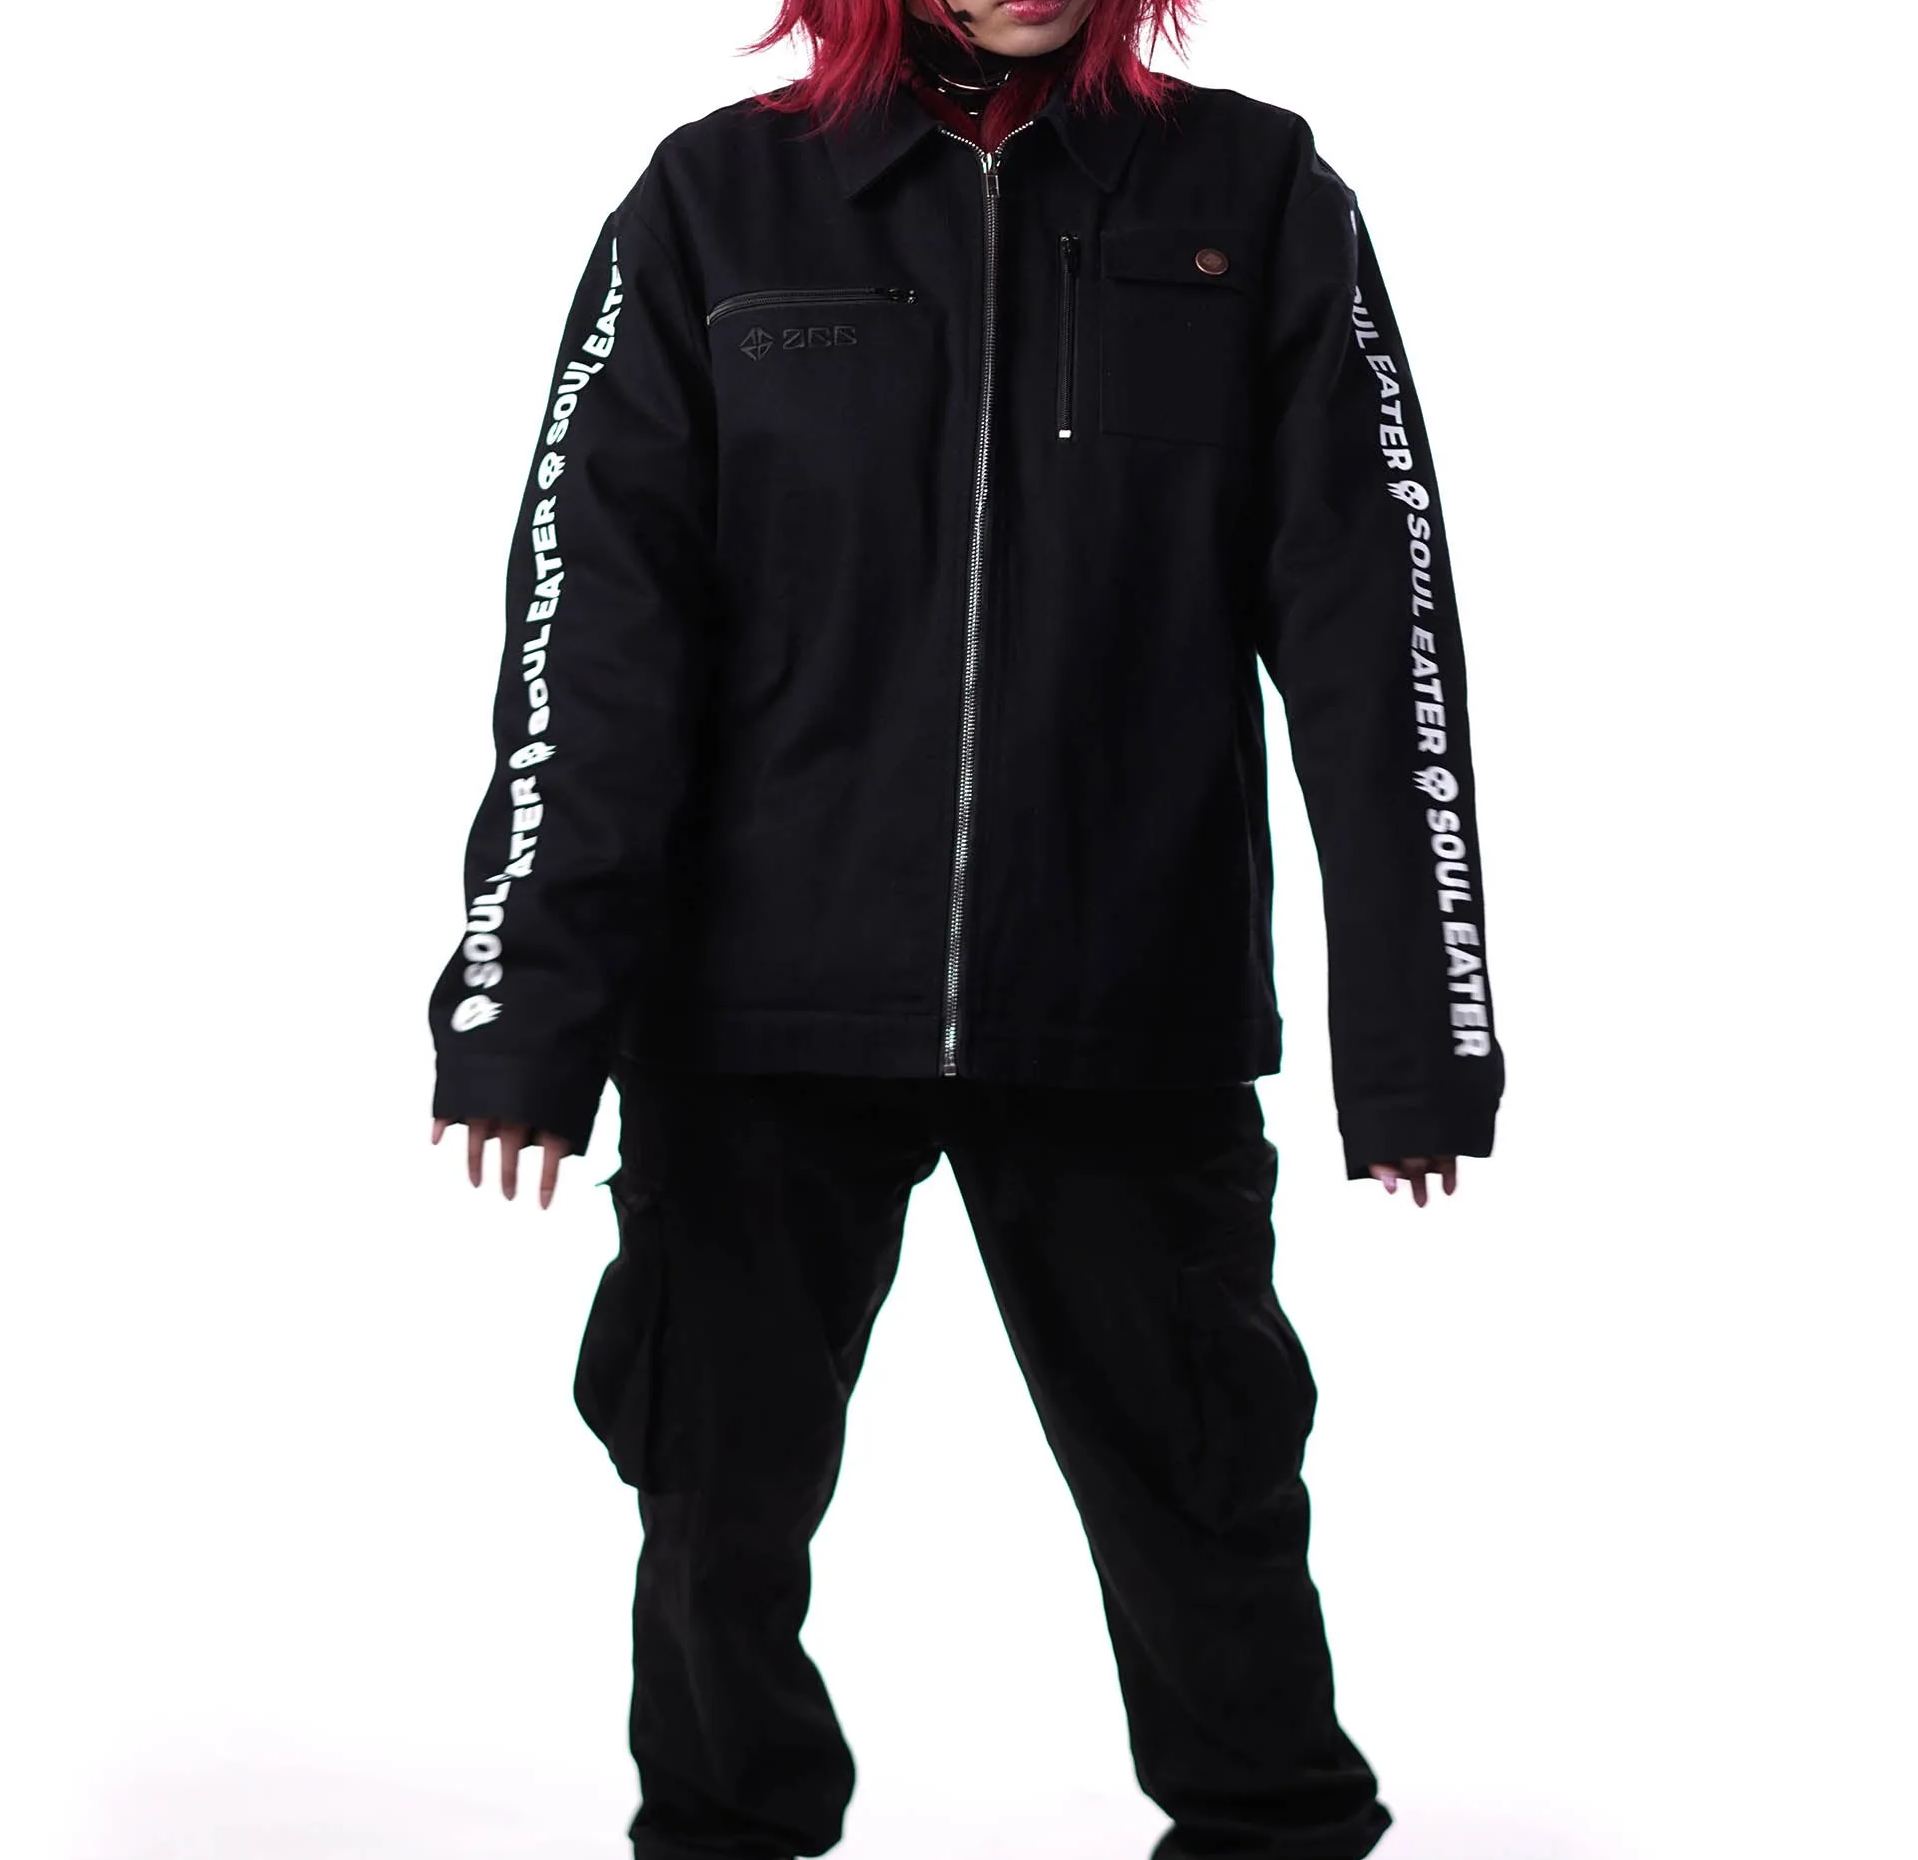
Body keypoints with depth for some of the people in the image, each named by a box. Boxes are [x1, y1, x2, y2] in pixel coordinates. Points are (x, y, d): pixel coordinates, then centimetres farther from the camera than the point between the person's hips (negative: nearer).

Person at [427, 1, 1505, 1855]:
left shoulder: (1256, 196, 4)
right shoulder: (718, 203, 4)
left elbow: (1370, 621, 1)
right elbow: (592, 615, -2)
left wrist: (1415, 1029, -3)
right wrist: (531, 1001, -11)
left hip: (1134, 1013, 0)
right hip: (761, 1009, 1)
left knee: (1198, 1481, 8)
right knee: (721, 1487, 9)